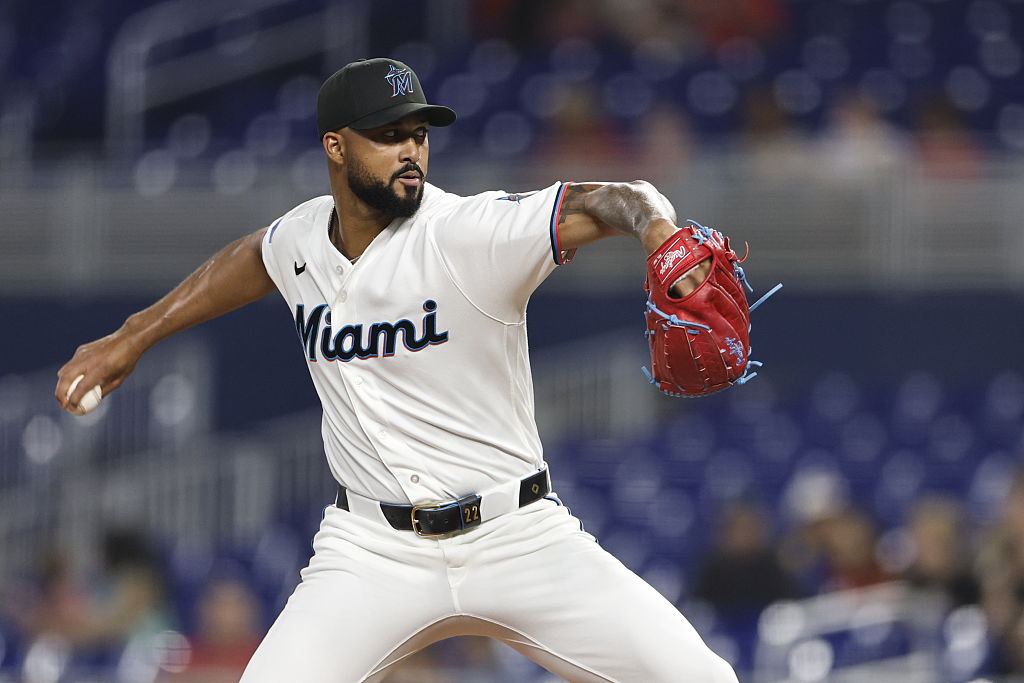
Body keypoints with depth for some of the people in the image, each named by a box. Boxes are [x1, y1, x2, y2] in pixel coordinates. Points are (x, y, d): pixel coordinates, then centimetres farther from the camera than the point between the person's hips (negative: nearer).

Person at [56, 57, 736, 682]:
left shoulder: (472, 233, -15)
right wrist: (133, 336, 30)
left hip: (519, 537, -3)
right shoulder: (301, 237, 1)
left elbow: (613, 199, -25)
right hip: (373, 550, 3)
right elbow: (252, 259, 25)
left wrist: (659, 231, -48)